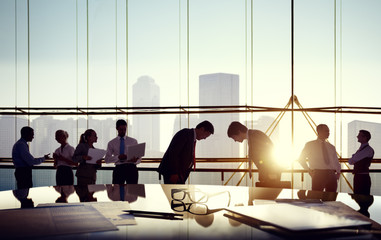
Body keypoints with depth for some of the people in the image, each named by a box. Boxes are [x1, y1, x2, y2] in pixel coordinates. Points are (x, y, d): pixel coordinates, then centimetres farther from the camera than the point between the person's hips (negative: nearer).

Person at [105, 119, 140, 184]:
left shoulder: (133, 141, 11)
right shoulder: (111, 143, 9)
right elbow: (107, 159, 3)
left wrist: (135, 159, -14)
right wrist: (118, 157, -15)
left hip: (131, 168, 0)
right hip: (118, 169, 0)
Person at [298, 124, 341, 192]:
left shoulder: (331, 147, 19)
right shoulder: (310, 145, 7)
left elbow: (336, 161, 24)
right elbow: (301, 159, 8)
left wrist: (338, 172, 8)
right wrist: (309, 170, 0)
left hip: (331, 174, 4)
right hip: (318, 174, -4)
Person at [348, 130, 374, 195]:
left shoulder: (368, 149, -13)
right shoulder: (361, 149, 17)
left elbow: (350, 161, -16)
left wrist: (351, 160, 5)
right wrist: (353, 160, -5)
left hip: (363, 177, -9)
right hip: (357, 176, 9)